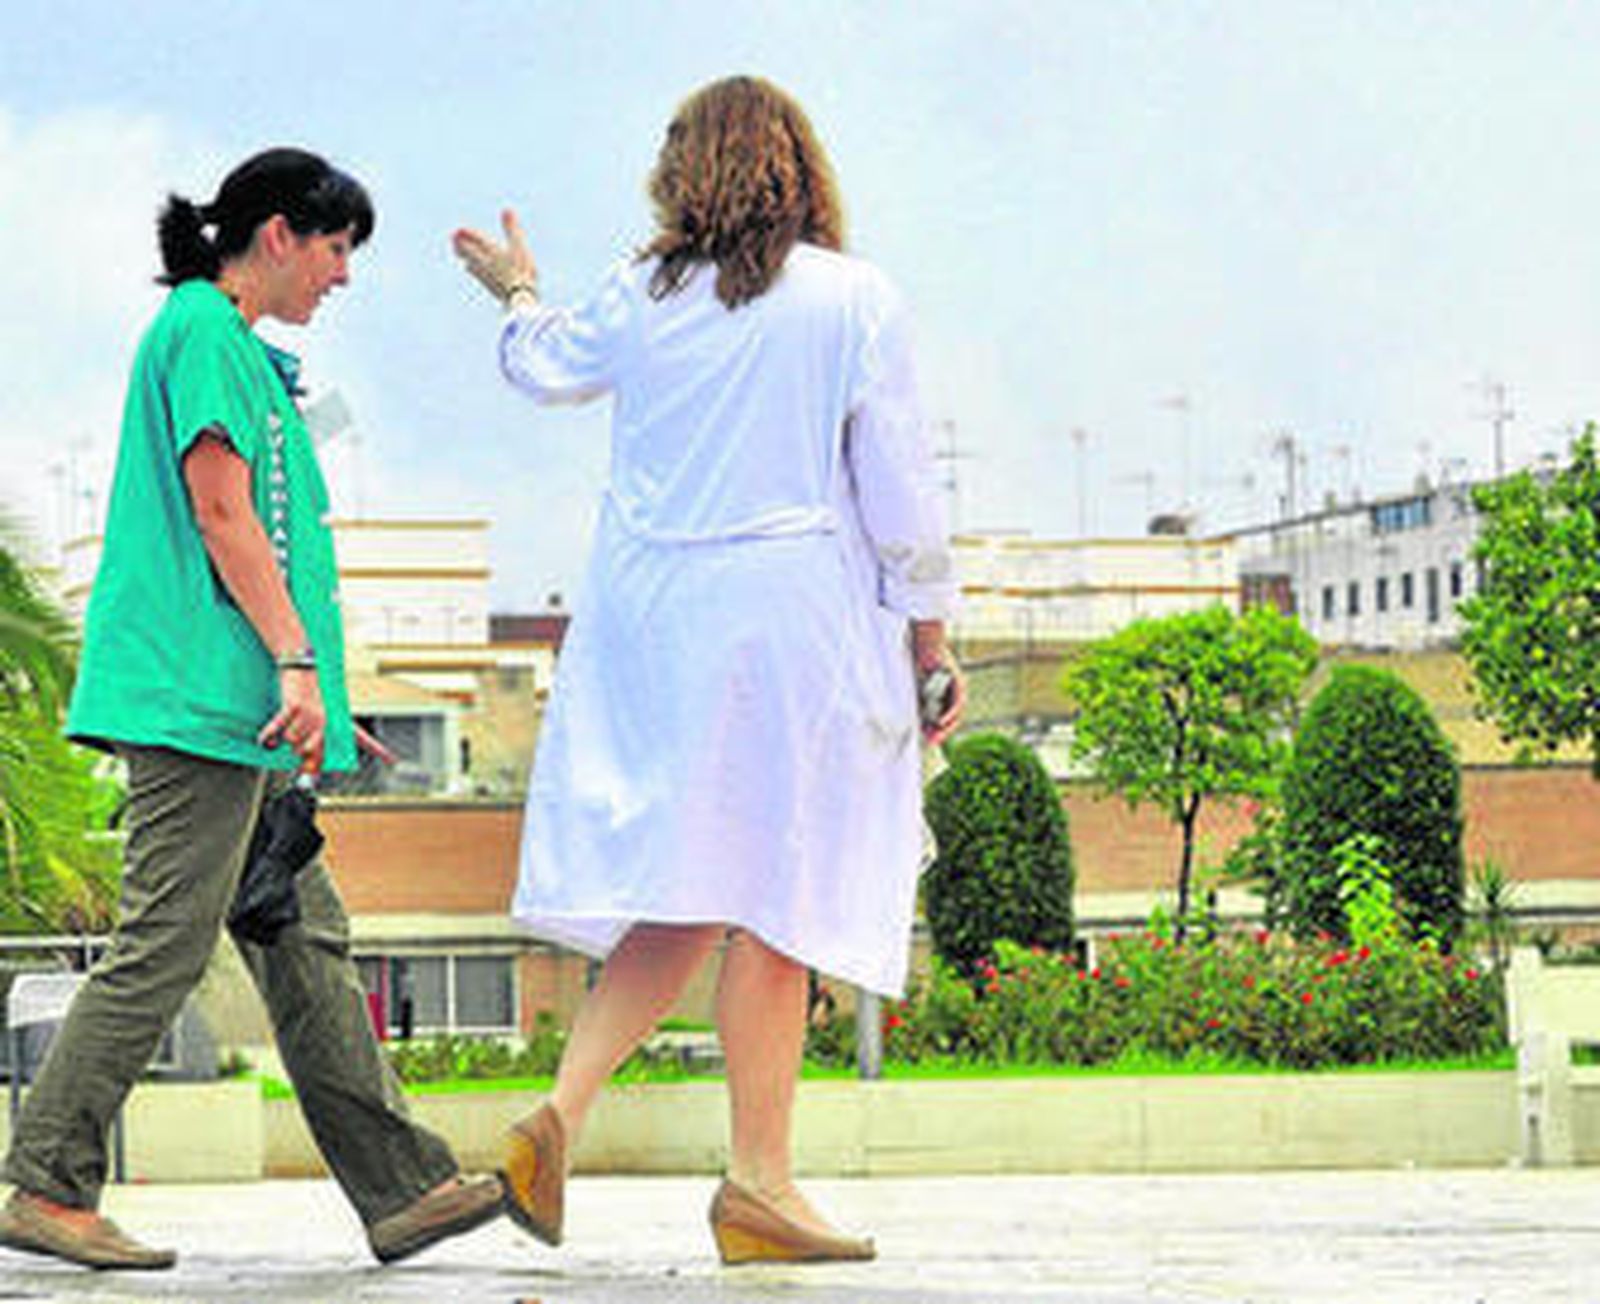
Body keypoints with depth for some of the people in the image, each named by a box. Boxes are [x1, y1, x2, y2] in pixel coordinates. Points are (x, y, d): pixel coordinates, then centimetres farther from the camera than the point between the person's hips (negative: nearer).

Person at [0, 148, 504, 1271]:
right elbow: (222, 515, -16)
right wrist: (299, 664, -19)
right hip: (202, 695, -11)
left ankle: (403, 1189, 8)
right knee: (164, 946, -10)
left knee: (305, 943, 8)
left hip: (239, 713, 11)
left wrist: (315, 699, 24)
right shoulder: (204, 334, -8)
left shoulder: (240, 348, 22)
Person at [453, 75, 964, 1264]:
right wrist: (929, 635, 5)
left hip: (651, 610, 4)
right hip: (792, 609, -4)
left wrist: (520, 295, 48)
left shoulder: (640, 298, 6)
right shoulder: (856, 301, -4)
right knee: (769, 897, -1)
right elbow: (900, 486, -4)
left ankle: (562, 1111, -7)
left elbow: (549, 369, 27)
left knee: (691, 882, 10)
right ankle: (758, 1183, 1)